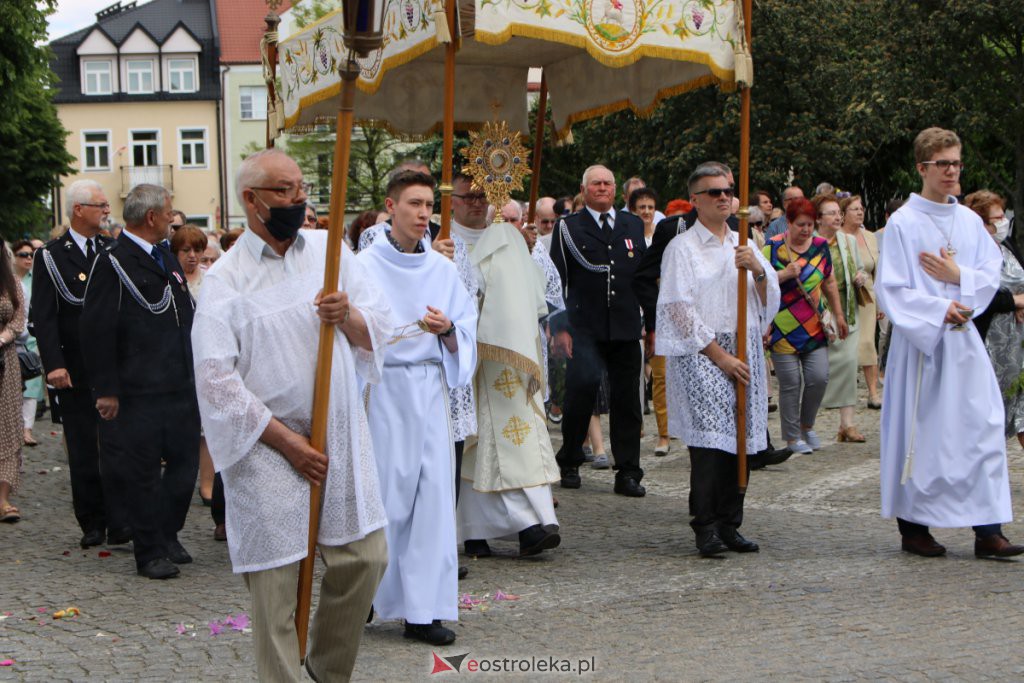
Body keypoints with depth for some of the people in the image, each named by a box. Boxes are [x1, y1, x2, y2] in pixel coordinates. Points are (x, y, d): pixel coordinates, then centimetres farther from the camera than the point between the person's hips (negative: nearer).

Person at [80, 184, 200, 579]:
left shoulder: (167, 259, 17)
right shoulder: (113, 262, -10)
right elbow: (97, 329, -14)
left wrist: (192, 374, 18)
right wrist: (106, 389, -16)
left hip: (180, 387, 8)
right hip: (138, 393, -7)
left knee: (185, 464, 11)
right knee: (142, 473, 1)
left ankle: (168, 537, 28)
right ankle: (150, 553, 10)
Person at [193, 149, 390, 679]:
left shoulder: (330, 248, 7)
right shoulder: (225, 279, -6)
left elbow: (379, 331, 9)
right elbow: (216, 379, -11)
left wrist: (349, 317, -15)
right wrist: (287, 441, -12)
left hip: (340, 436, 4)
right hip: (268, 447, -4)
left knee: (365, 558, 8)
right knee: (275, 580, -2)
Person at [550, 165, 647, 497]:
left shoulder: (633, 225, 14)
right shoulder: (568, 228, 3)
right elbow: (556, 281, 0)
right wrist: (560, 327, -6)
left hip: (626, 329, 3)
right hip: (584, 329, -3)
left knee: (627, 402, 3)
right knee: (579, 398, 2)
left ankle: (628, 473, 9)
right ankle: (569, 465, 19)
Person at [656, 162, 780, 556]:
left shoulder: (743, 246, 17)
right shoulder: (682, 247, 1)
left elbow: (770, 302, 14)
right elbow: (680, 309, -6)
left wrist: (758, 271, -6)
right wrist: (719, 355, -10)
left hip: (745, 351, 5)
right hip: (700, 354, -5)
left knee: (739, 437, 2)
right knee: (709, 438, -14)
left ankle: (728, 524, 9)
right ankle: (706, 528, -10)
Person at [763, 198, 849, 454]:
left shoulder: (821, 246, 9)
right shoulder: (773, 247, -5)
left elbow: (829, 283, 18)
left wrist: (838, 315, 17)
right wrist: (785, 274, -20)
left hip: (814, 326, 4)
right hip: (783, 328, -4)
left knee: (819, 377, -4)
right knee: (790, 383, -3)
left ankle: (807, 425, 21)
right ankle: (792, 437, 10)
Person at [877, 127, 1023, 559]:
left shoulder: (970, 222, 10)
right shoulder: (902, 224, -5)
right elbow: (891, 290, -9)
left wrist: (958, 276, -10)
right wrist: (940, 309, -17)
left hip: (963, 341, 5)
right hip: (919, 341, -5)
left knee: (982, 428, -2)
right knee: (920, 435, 1)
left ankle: (988, 531, 1)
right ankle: (913, 527, 13)